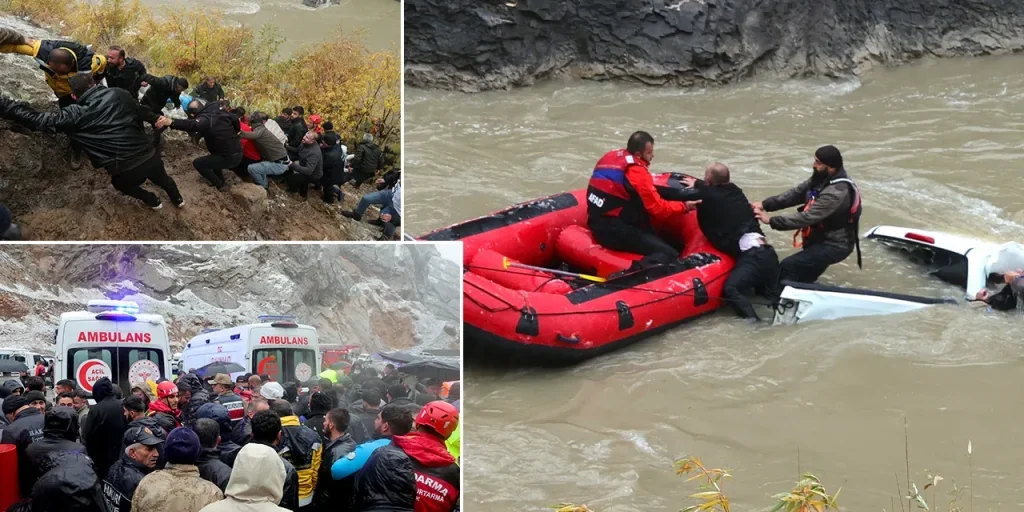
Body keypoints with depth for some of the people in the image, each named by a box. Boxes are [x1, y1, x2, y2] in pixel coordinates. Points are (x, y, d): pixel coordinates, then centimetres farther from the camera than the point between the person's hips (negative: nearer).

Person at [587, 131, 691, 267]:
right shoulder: (636, 172, -16)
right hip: (616, 231, -9)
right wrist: (683, 206, 3)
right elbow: (657, 209, -13)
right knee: (670, 254, -17)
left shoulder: (610, 156, 9)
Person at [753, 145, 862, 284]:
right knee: (802, 279, 20)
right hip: (822, 239, 10)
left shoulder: (837, 192, -31)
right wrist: (765, 204, -13)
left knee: (787, 267, -20)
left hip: (834, 245, -10)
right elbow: (796, 193, 0)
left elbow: (808, 217, -33)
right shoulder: (822, 178, -1)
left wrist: (771, 220, -31)